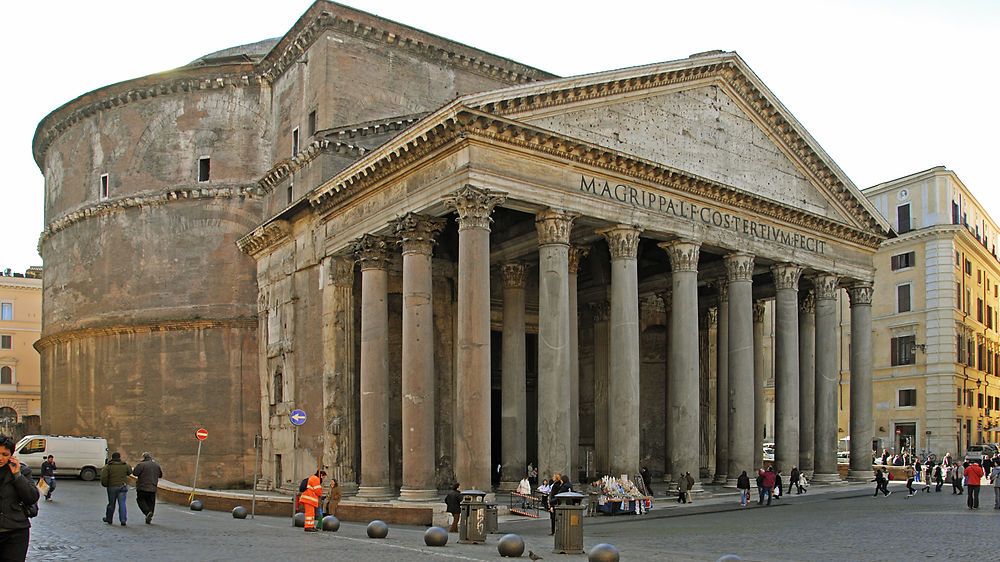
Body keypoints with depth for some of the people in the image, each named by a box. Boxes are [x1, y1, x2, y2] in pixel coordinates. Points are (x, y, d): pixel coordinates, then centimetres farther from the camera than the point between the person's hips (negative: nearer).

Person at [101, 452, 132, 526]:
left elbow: (103, 476, -13)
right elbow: (130, 472, 19)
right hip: (123, 486, 1)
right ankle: (123, 520, -8)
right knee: (122, 503, 1)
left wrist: (105, 484, 2)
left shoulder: (108, 466, -4)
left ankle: (109, 519, 28)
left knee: (111, 503, 13)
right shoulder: (125, 465, 2)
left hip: (112, 487, -1)